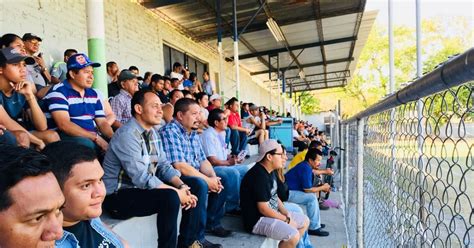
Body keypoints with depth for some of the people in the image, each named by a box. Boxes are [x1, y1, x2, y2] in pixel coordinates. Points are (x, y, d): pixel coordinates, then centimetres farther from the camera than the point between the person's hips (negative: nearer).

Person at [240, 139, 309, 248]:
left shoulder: (270, 171, 7)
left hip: (272, 213, 10)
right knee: (294, 235, -25)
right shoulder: (259, 176, -25)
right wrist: (286, 220, -14)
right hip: (258, 220, -10)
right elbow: (263, 209, -25)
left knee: (304, 221, 13)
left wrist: (287, 214, 0)